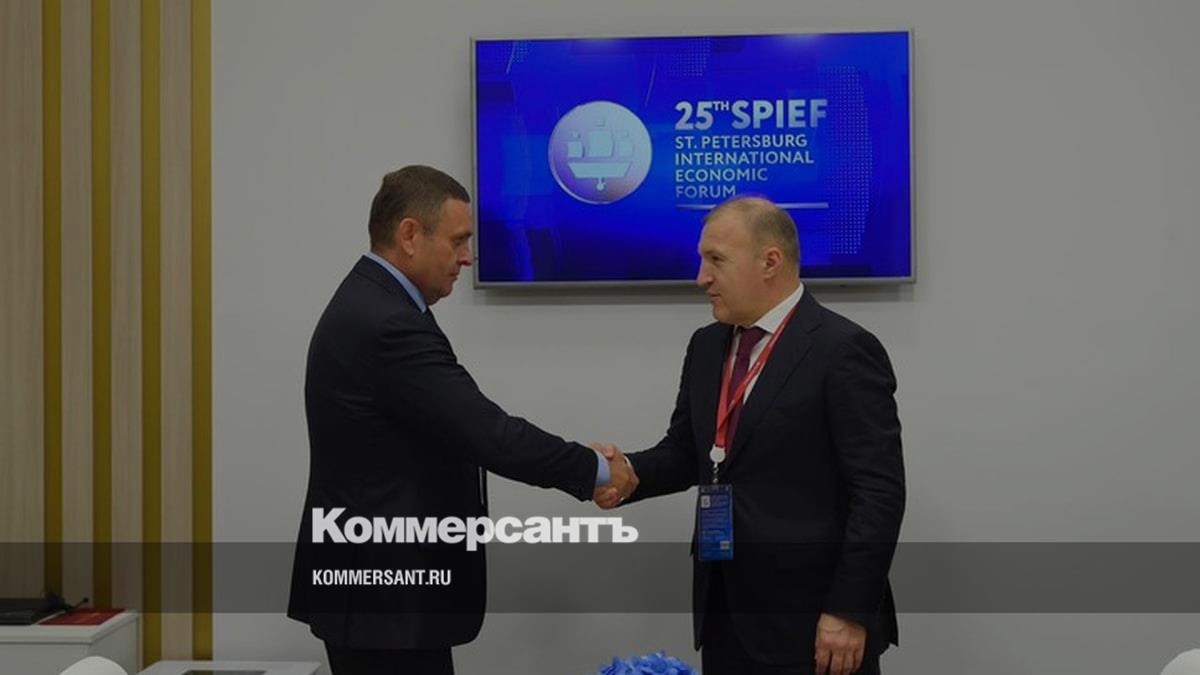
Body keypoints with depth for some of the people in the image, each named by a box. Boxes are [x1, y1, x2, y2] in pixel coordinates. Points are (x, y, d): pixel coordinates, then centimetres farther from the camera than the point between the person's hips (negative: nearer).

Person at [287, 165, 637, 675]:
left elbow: (466, 431, 14)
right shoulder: (389, 325, -22)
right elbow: (490, 435, -25)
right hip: (386, 595, -10)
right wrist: (595, 469, -11)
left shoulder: (367, 306, 11)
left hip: (373, 582, 10)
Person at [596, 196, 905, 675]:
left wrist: (849, 612, -17)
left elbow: (879, 491, -14)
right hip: (724, 611, 7)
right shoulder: (707, 346, 10)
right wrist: (629, 473, -5)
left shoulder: (843, 350, -12)